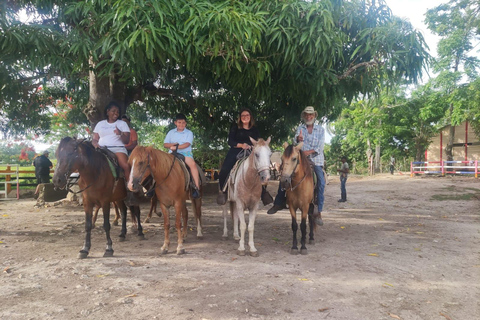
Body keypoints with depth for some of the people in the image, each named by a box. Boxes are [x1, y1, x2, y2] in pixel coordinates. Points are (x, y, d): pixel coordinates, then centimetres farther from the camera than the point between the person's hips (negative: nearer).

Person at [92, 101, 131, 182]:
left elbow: (126, 141, 5)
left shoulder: (122, 123, 14)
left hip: (118, 148, -2)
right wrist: (95, 144, -7)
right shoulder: (100, 124, 20)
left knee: (126, 166, -31)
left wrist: (121, 134, -16)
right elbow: (94, 139, 18)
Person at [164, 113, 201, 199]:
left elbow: (187, 144, -8)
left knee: (192, 164, -31)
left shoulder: (189, 133, 7)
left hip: (185, 152, -3)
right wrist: (172, 144, -9)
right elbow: (165, 144, 12)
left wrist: (177, 147, -21)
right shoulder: (171, 132, 16)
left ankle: (197, 187, -32)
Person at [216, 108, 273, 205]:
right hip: (235, 152, -2)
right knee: (224, 170, -23)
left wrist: (251, 146, -13)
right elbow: (230, 141, 1)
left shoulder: (254, 130, 16)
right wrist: (241, 145, -16)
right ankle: (222, 190, -1)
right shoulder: (235, 127, 10)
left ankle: (263, 191, -3)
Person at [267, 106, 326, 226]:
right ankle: (279, 203, 4)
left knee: (321, 182, -21)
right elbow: (296, 142, -6)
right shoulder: (300, 128, 9)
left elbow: (320, 147, -4)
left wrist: (309, 152, -18)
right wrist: (298, 139, -29)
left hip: (316, 160, -2)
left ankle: (318, 213, -16)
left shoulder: (321, 129, 5)